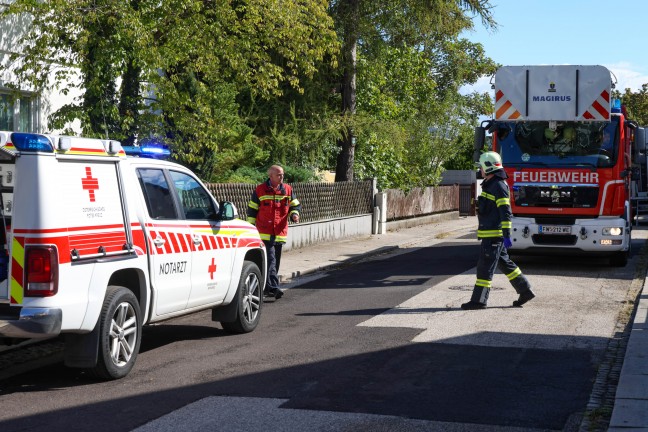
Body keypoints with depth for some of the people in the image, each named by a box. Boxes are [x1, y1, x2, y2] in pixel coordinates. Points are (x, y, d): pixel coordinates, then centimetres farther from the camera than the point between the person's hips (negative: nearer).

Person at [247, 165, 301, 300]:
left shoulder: (288, 190, 9)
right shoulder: (260, 190, 1)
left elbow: (295, 205, 16)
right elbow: (252, 210, 6)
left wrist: (294, 214, -7)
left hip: (280, 233, 4)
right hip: (264, 233, -4)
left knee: (275, 262, 9)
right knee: (270, 260, -16)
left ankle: (267, 288, 20)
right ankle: (272, 287, -23)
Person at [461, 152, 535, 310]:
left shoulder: (499, 186, -16)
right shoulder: (490, 185, 16)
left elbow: (506, 213, -20)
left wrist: (507, 235, -23)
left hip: (494, 236, -10)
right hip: (490, 235, 10)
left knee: (485, 267, -6)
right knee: (505, 264, 15)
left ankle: (479, 300, -2)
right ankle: (525, 291, 20)